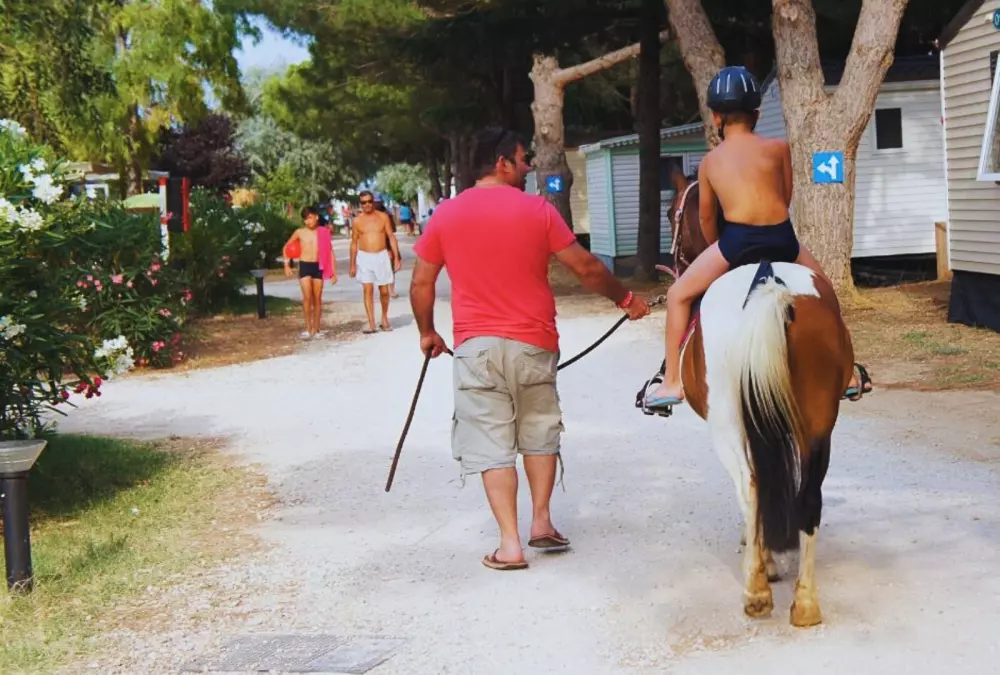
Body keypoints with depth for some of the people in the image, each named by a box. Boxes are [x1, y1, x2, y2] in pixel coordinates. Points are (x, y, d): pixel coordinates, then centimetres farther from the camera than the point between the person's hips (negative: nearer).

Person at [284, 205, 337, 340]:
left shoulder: (324, 232, 3)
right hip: (304, 266, -1)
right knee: (307, 297, -12)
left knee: (317, 298, 5)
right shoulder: (300, 232, 2)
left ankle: (316, 329, 14)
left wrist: (333, 272, 3)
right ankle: (308, 328, -5)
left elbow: (330, 253, 7)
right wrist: (287, 264, 5)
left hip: (318, 267, 1)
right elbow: (287, 247, 13)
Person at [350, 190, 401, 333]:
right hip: (364, 257, 0)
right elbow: (354, 243, 8)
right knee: (368, 290, -6)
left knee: (384, 291, 6)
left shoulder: (383, 217, 2)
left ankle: (384, 319, 27)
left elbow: (391, 237, 3)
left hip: (382, 256, 0)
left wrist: (396, 257, -3)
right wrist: (352, 265, 6)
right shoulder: (357, 221, 2)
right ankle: (371, 324, -7)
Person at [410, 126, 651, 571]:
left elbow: (421, 283, 6)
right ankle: (541, 522, 19)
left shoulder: (446, 214, 2)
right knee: (540, 433, 19)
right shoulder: (537, 209, -3)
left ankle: (510, 545, 0)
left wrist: (427, 332, 21)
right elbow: (586, 268, -1)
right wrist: (625, 299, 13)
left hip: (475, 346, 0)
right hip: (534, 343, 0)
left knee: (492, 444, 2)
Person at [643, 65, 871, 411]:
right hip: (781, 238, 2)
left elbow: (706, 217, 21)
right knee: (826, 293, 27)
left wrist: (718, 250, 37)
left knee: (679, 296, 14)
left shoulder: (710, 161, 14)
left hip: (737, 240, -1)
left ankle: (673, 382, 6)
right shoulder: (778, 147, 12)